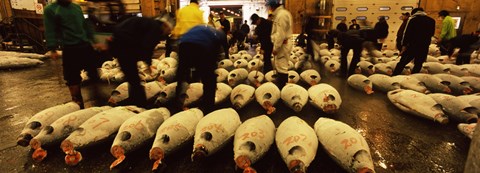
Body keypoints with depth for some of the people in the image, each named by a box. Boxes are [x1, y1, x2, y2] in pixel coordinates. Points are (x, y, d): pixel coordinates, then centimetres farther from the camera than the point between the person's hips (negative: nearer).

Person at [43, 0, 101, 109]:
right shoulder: (50, 10, -1)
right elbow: (50, 31, -5)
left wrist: (92, 40, 19)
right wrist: (52, 49, -12)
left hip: (86, 45, 5)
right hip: (70, 49, -5)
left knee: (93, 72, 11)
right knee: (72, 78, 1)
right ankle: (77, 102, 16)